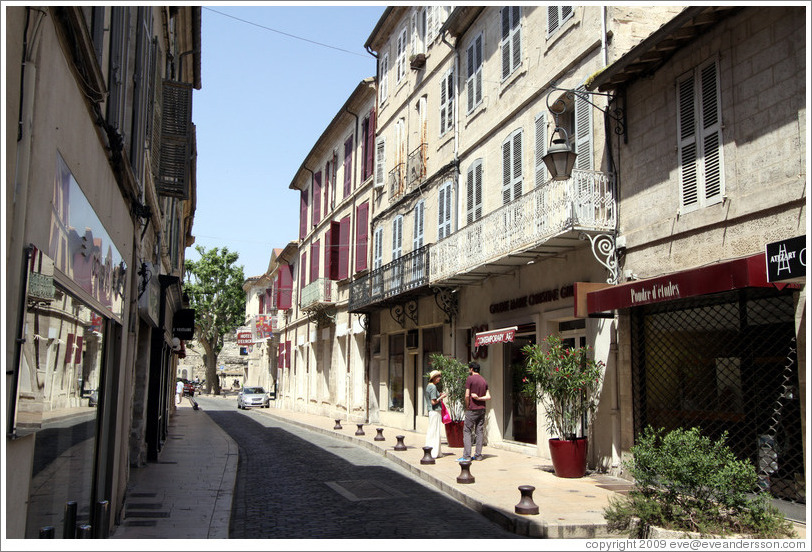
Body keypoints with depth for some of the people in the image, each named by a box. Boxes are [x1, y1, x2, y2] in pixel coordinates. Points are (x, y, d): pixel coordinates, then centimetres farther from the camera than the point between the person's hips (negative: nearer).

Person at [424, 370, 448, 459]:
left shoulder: (428, 386, 14)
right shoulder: (433, 387, -16)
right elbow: (433, 402, -19)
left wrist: (439, 395, 14)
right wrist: (441, 397, -8)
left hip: (430, 411, 10)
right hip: (435, 411, -10)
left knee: (430, 431, 13)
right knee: (435, 431, -5)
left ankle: (429, 451, 19)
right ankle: (434, 453, -1)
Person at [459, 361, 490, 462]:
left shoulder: (470, 379, -9)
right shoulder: (484, 380, 12)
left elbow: (467, 395, -13)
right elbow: (488, 397, 7)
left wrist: (467, 407, 0)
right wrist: (478, 398, -3)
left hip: (472, 409, -6)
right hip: (482, 409, 6)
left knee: (467, 432, -3)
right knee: (479, 432, 8)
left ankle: (467, 456, -7)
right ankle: (478, 455, 8)